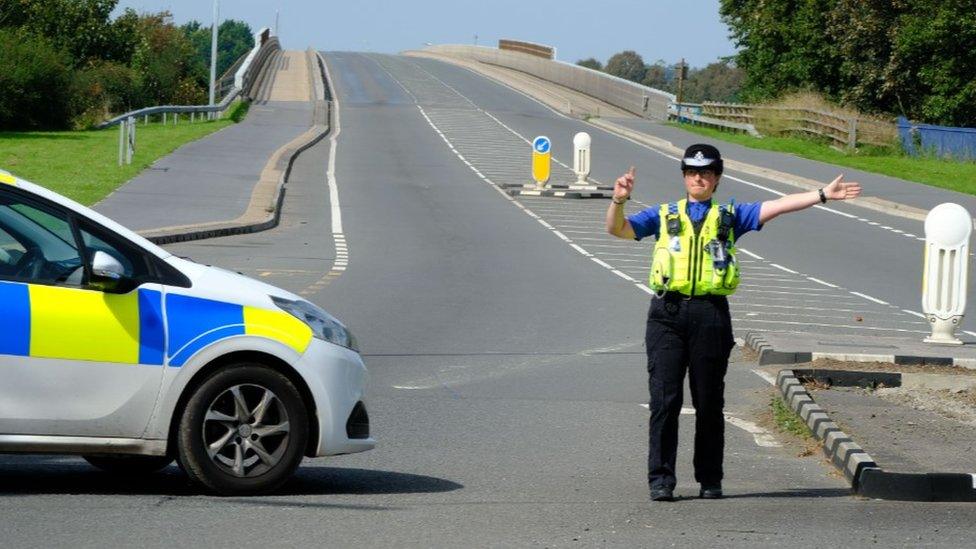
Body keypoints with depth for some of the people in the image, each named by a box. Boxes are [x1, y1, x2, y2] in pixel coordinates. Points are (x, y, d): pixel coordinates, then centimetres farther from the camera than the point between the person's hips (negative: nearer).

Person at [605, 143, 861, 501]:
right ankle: (661, 479, -4)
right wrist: (618, 201, -12)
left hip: (711, 314, 0)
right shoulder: (664, 216, 17)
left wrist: (822, 195, 0)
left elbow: (777, 206, 9)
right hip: (668, 314, 0)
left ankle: (710, 479, 13)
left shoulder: (730, 216, 17)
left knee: (710, 403, 4)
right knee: (664, 400, -6)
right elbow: (617, 229, 8)